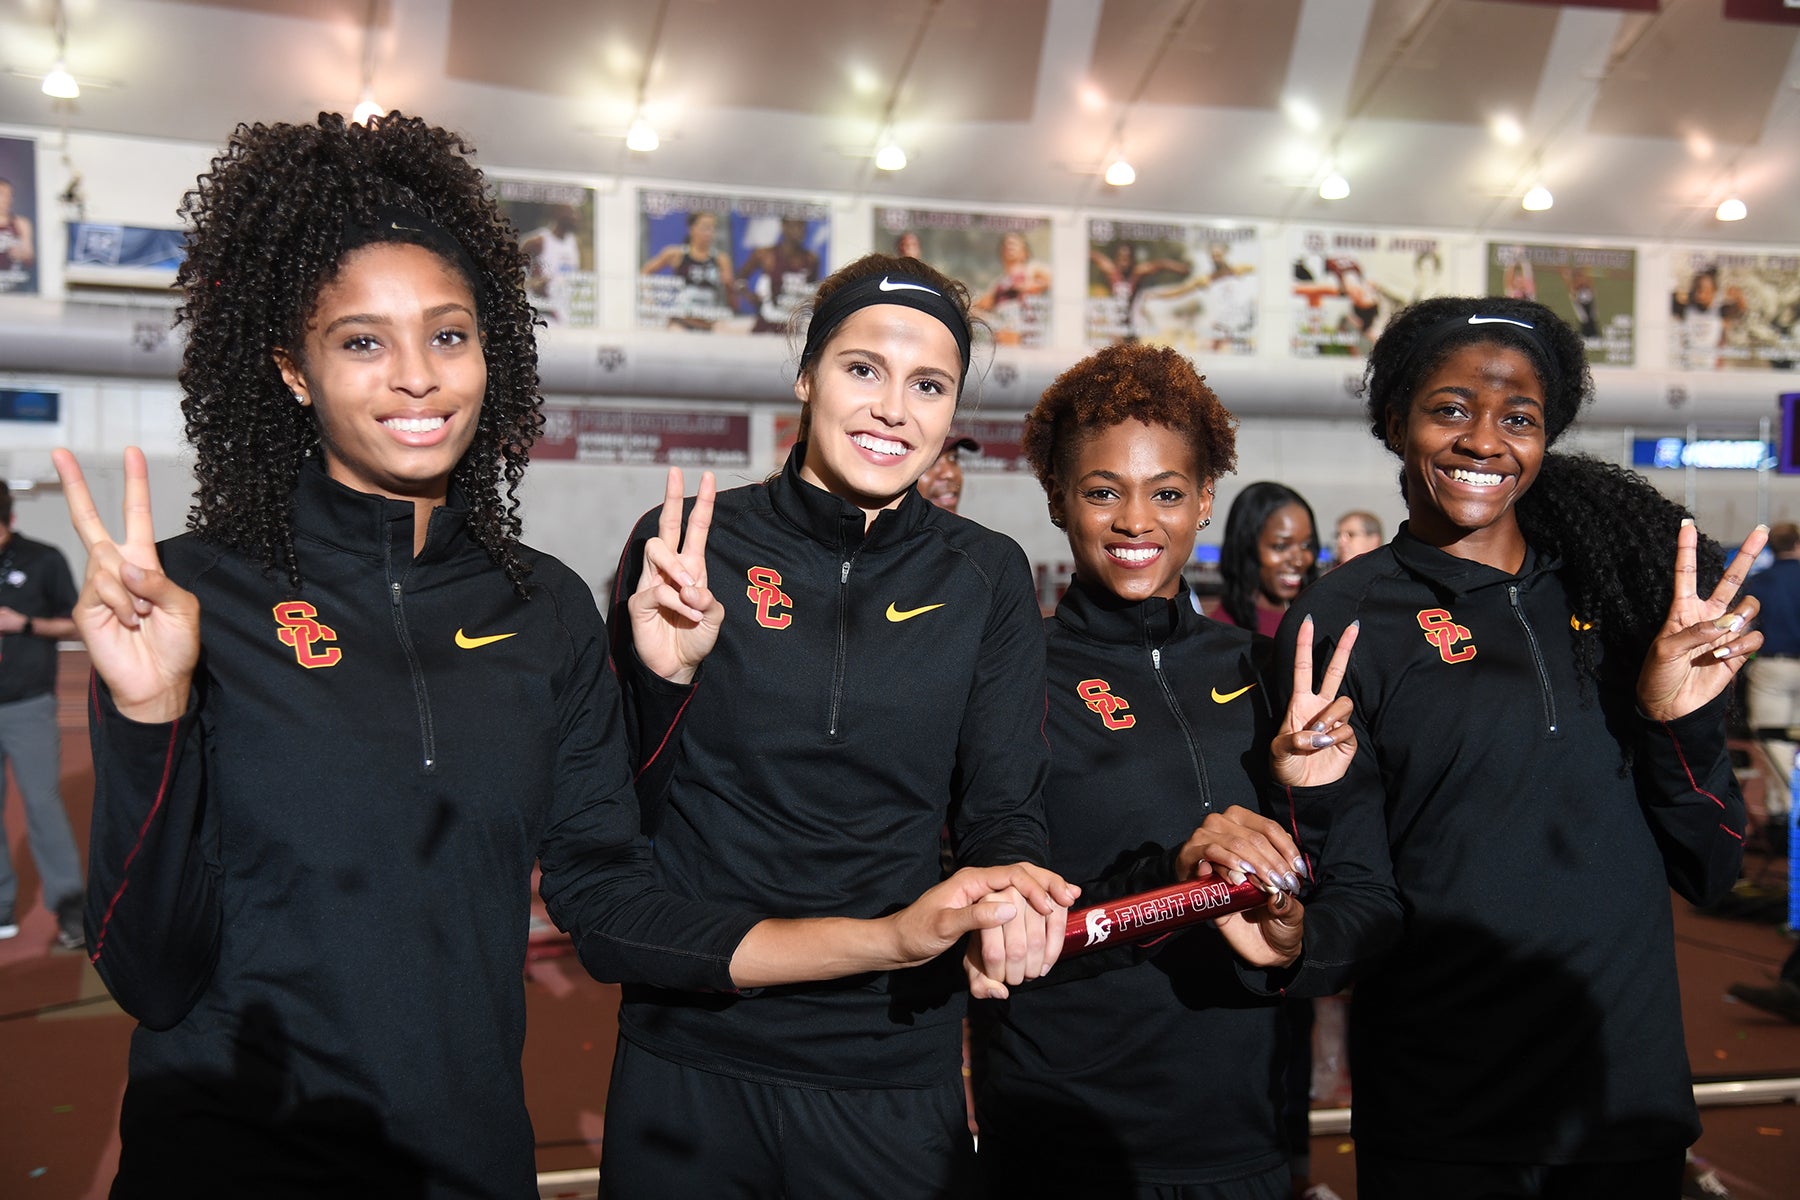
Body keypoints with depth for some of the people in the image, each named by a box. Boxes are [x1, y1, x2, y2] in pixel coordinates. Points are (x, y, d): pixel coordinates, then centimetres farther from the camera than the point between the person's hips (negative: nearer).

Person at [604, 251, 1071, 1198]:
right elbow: (621, 816, -3)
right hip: (687, 1056, -1)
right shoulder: (685, 546, -5)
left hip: (895, 1059, 1)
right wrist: (664, 677, -21)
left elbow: (999, 807, 0)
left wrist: (1012, 881, -22)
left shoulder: (986, 578, 0)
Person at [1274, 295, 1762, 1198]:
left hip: (1636, 1093, 4)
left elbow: (1709, 870, 5)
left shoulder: (1610, 589, 5)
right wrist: (1291, 945, -29)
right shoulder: (1341, 620, -7)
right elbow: (1361, 901, -9)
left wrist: (1677, 719, -11)